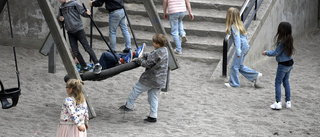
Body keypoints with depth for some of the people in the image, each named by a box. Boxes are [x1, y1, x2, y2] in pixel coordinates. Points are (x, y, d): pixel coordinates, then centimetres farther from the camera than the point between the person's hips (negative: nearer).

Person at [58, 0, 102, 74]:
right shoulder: (61, 8, 12)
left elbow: (83, 13, -6)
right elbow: (60, 19, 23)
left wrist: (87, 13, -28)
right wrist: (60, 19, 0)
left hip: (79, 30, -6)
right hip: (70, 32, 6)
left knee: (87, 47, -11)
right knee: (75, 51, 2)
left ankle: (97, 65, -5)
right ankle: (85, 67, 13)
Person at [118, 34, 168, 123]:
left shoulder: (157, 53, -23)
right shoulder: (164, 50, 7)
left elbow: (148, 64, -21)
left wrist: (138, 60, -9)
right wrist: (144, 55, 12)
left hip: (151, 79, -9)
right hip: (160, 80, 9)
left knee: (136, 89, 8)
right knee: (153, 97, 13)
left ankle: (128, 106, 19)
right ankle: (153, 116, 11)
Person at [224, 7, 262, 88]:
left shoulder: (233, 26, -18)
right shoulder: (239, 23, 9)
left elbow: (237, 38, -22)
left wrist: (238, 51, -23)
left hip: (242, 47, -9)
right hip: (245, 46, 9)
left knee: (234, 66, 3)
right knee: (240, 66, 17)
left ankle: (234, 83, 13)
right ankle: (256, 75, 17)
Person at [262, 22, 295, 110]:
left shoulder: (282, 42, -23)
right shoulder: (290, 40, 1)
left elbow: (276, 53, -16)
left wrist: (266, 53, -1)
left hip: (283, 65, -8)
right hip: (290, 63, 8)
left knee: (278, 83, 1)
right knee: (286, 82, 16)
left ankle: (278, 103, -2)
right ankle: (288, 102, 19)